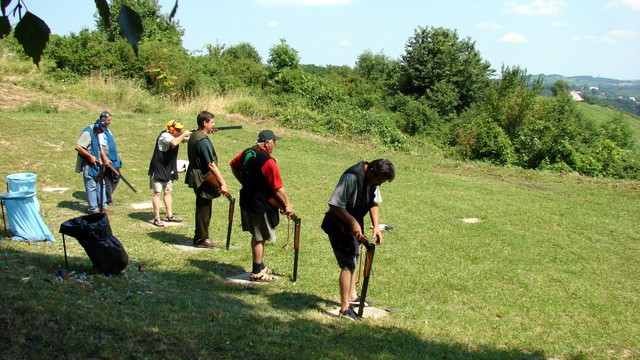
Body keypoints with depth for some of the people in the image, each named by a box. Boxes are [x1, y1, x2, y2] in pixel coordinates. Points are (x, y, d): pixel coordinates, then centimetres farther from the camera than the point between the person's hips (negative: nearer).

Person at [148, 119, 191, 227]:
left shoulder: (177, 135, 4)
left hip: (168, 170, 8)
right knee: (157, 193, -4)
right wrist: (184, 134, -27)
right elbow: (173, 143, -40)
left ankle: (169, 215, 22)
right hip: (158, 169, -8)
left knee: (168, 192, 14)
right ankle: (157, 218, -1)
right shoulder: (165, 135, -20)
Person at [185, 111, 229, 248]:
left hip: (196, 177, 10)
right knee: (204, 210, 1)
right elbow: (211, 165, -26)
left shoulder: (193, 135, 7)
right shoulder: (203, 140, -23)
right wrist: (222, 183, -25)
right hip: (203, 179, -10)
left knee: (202, 208, 19)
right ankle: (202, 239, 11)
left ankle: (200, 237, 29)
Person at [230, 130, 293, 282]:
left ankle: (259, 266, 32)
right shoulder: (268, 162, -23)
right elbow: (278, 188, -20)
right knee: (260, 238, 3)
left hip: (246, 202, 8)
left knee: (256, 235, 20)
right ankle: (257, 272, 12)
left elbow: (233, 165, 21)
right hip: (261, 205, -8)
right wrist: (287, 205, -9)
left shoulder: (246, 153, 2)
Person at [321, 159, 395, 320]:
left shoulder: (373, 179, -3)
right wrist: (353, 222, -31)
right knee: (348, 264, -9)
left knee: (353, 259, 22)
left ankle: (352, 296, 39)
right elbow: (335, 204, -29)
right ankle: (345, 308, -2)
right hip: (339, 225, -9)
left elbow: (373, 203, 9)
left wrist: (376, 227, -1)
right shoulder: (351, 177, -30)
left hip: (354, 224, 9)